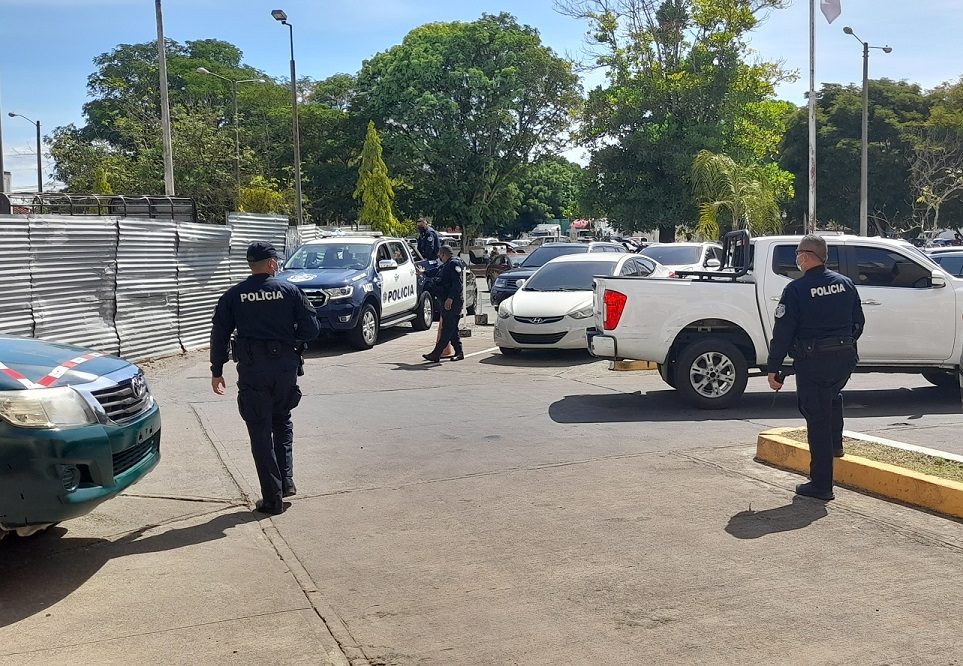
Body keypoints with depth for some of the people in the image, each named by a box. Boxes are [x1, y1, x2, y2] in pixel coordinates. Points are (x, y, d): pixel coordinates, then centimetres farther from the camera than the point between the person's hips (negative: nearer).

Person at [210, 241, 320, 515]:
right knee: (282, 422, 23)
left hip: (251, 370, -1)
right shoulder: (290, 290, -1)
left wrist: (217, 371, 10)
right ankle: (286, 480, 13)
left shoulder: (232, 296, 1)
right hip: (286, 366, 1)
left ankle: (272, 498, 5)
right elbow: (311, 329, -4)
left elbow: (219, 336, 2)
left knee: (260, 433, 5)